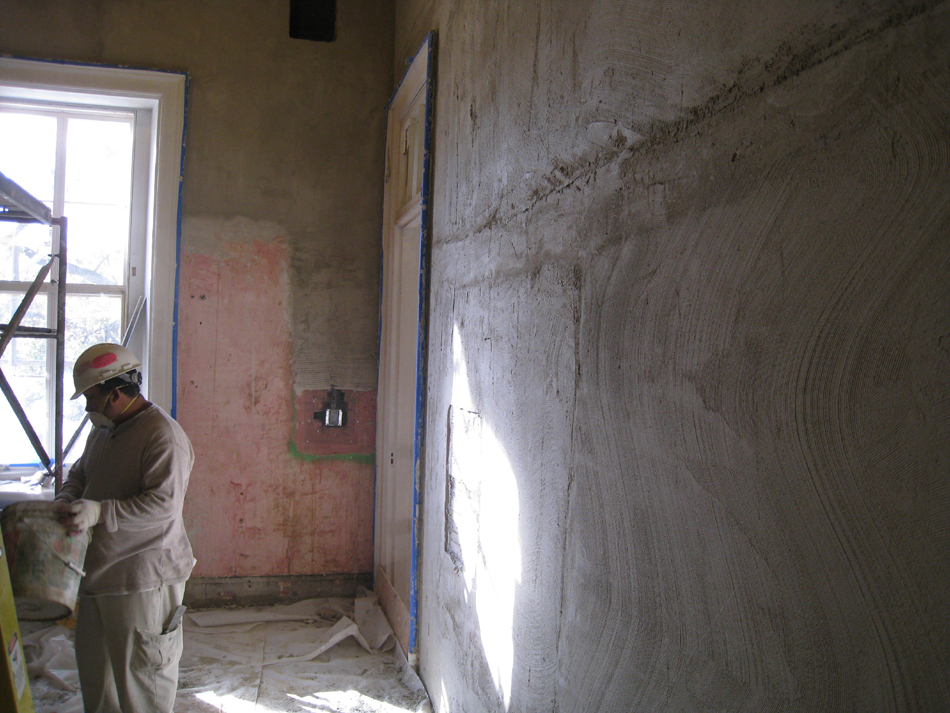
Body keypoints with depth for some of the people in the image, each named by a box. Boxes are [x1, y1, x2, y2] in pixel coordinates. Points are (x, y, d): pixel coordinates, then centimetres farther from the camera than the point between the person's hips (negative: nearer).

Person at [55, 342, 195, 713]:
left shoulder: (164, 436, -20)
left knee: (141, 670, 3)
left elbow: (165, 503, -27)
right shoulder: (103, 431, 11)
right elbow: (79, 473, 23)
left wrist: (99, 512, -29)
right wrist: (67, 501, 1)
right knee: (94, 665, 23)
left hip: (143, 578, -9)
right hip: (98, 571, 9)